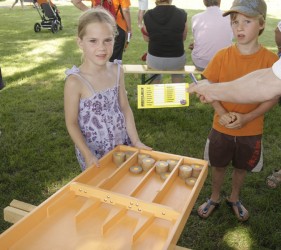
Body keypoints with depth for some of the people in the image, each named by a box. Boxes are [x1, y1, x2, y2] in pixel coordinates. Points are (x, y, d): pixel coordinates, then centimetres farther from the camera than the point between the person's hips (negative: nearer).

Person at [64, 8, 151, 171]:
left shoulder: (117, 71, -7)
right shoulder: (75, 82, -21)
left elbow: (125, 108, 1)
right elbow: (72, 123, -13)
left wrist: (136, 141, -1)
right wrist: (87, 155, -18)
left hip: (122, 144, 4)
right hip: (94, 152, -4)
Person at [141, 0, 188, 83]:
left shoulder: (148, 15, -11)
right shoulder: (182, 14, -12)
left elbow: (147, 39, 2)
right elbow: (183, 38, 2)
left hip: (154, 61, 0)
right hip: (177, 61, 0)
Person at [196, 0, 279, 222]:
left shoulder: (270, 60, -13)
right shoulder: (222, 56, -11)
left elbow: (272, 98, -9)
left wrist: (246, 118, -20)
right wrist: (222, 114, -19)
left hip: (251, 130, 0)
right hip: (221, 128, 0)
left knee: (242, 168, 19)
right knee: (218, 165, 17)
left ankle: (234, 199, 47)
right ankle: (215, 198, 43)